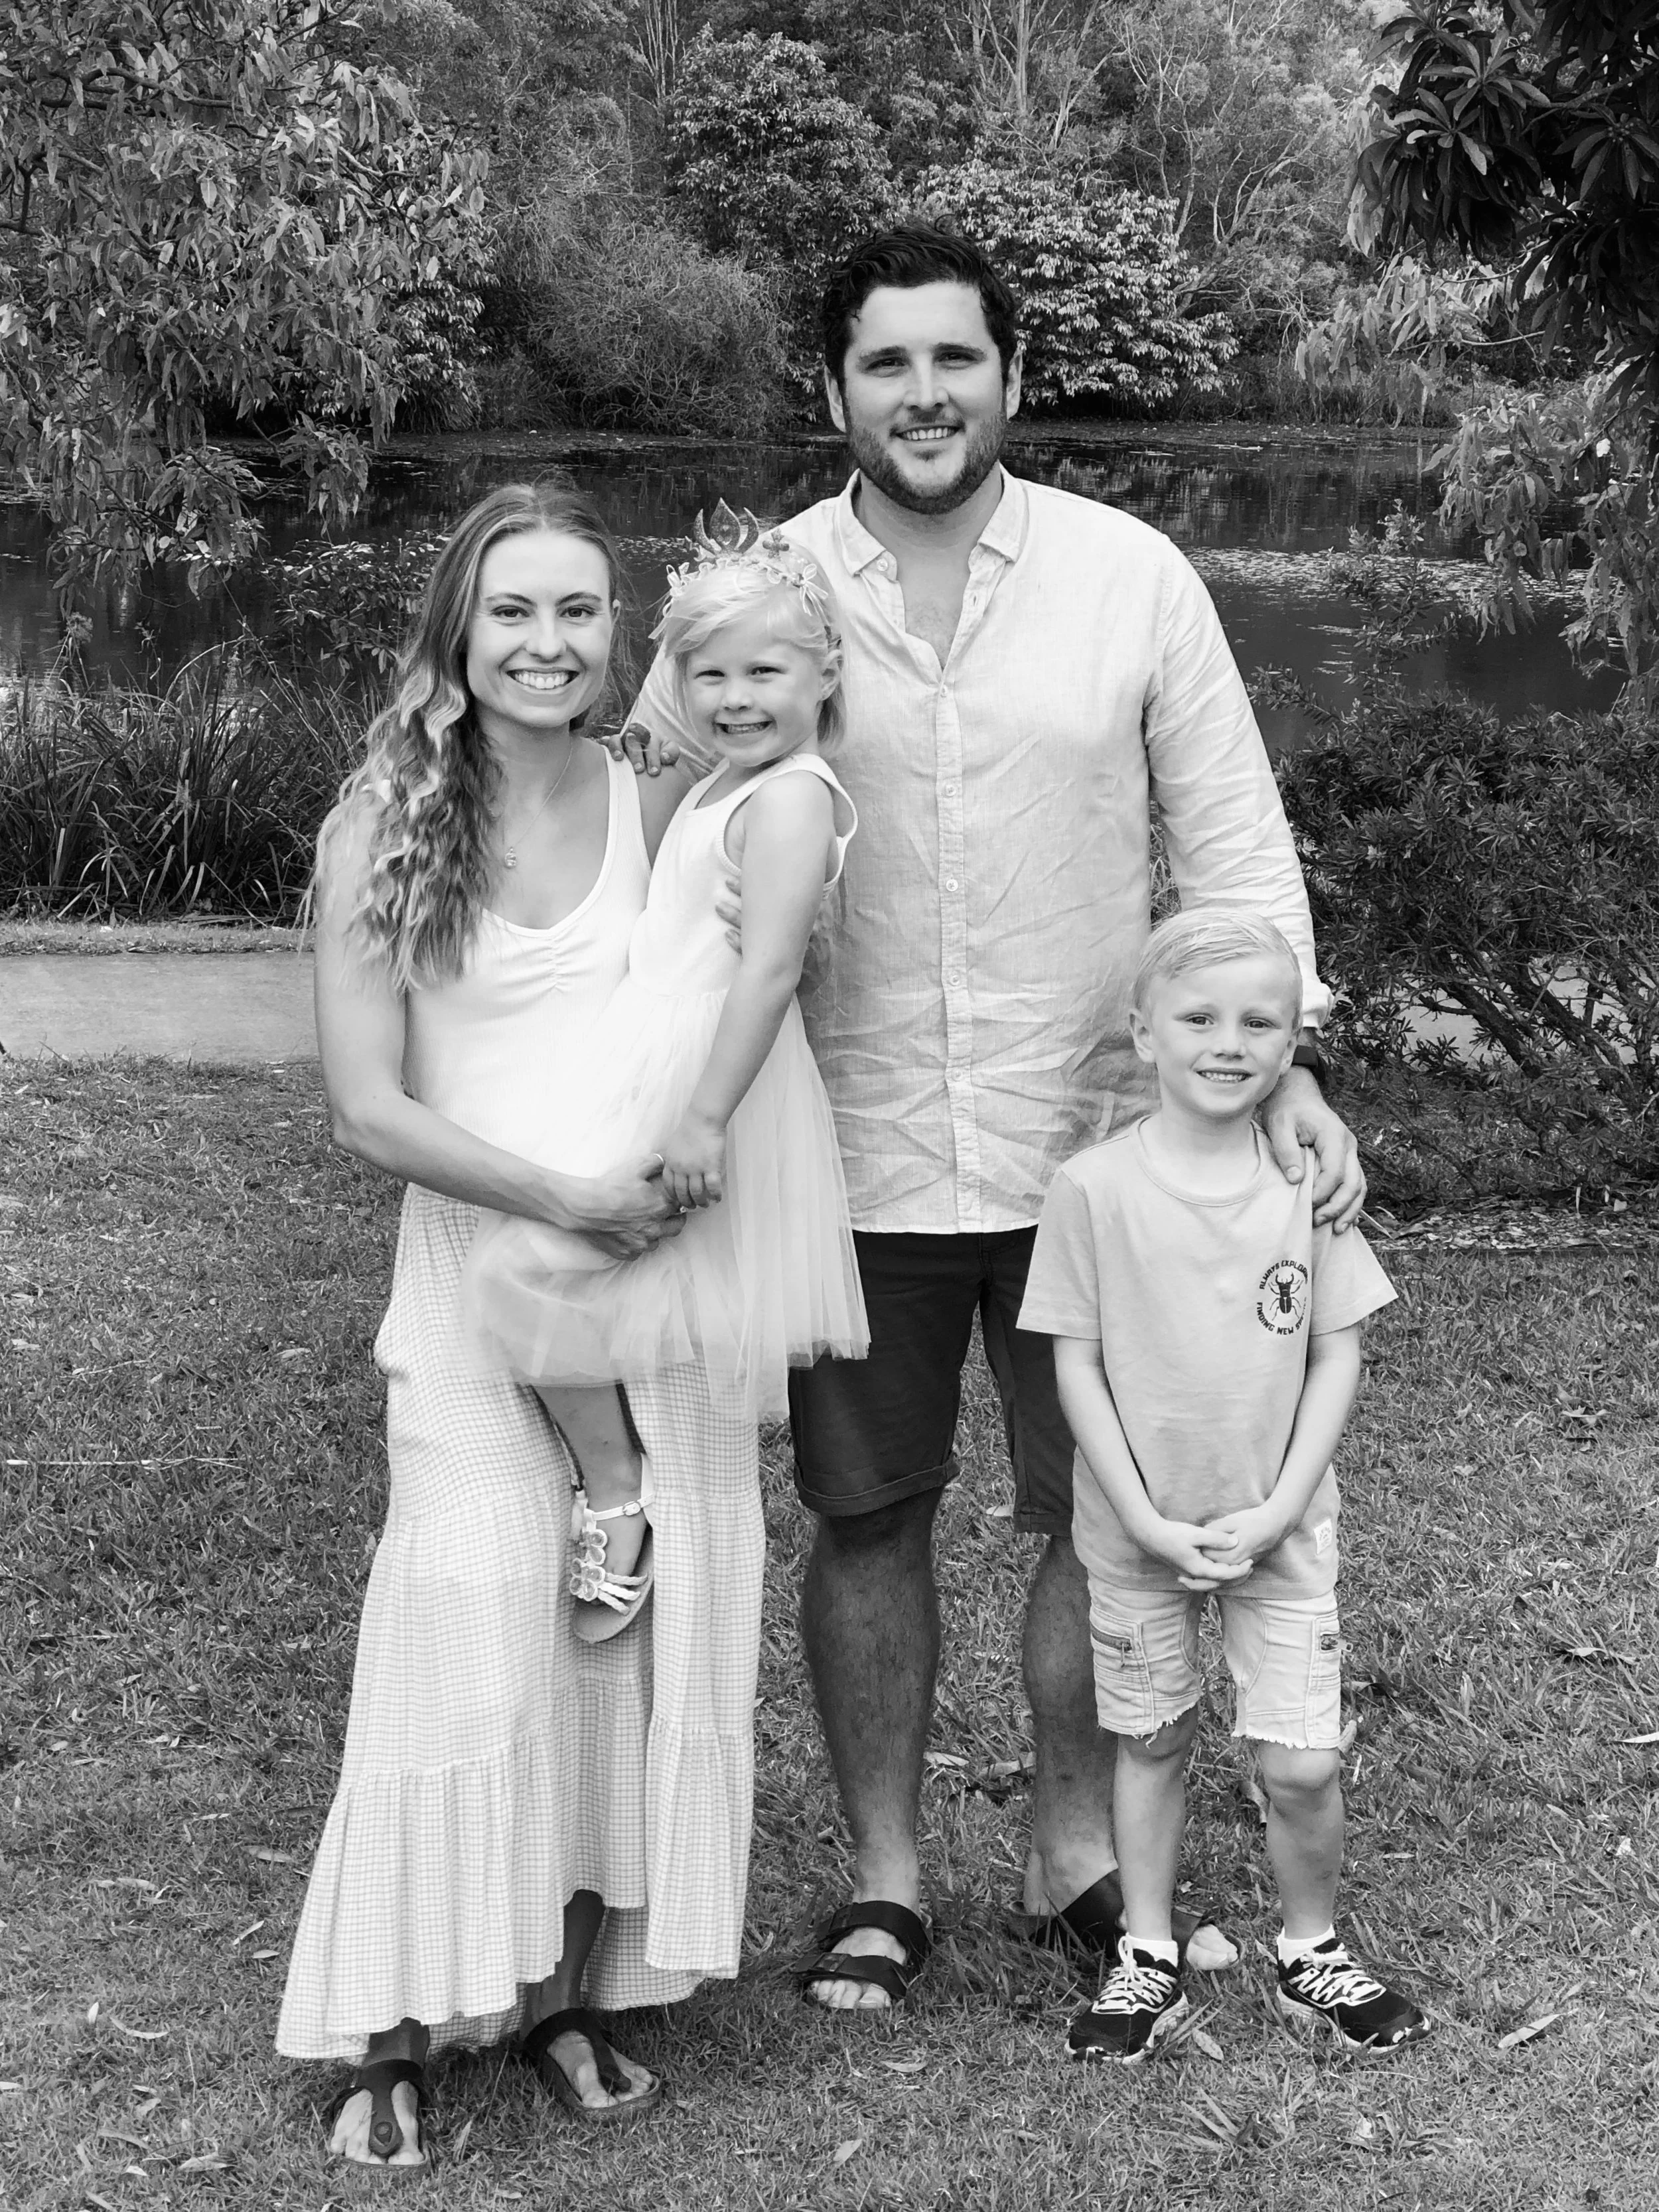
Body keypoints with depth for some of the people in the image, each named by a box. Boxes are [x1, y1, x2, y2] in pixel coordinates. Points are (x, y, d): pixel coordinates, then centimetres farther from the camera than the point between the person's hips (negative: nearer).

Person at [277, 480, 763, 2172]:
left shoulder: (664, 815, 2)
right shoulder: (383, 833, -6)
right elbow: (367, 1107, -9)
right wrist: (564, 1199, -18)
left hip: (665, 1279, 3)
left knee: (648, 1644, 5)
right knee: (476, 1662, -6)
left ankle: (570, 1991, 21)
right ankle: (398, 2030, 9)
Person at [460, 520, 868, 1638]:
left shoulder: (790, 796, -16)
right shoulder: (723, 787, 15)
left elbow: (771, 968, -24)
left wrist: (704, 1115, -28)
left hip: (696, 1080, -10)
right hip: (655, 1067, 10)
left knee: (527, 1263, -12)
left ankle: (615, 1490, -1)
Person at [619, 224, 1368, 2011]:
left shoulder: (1133, 576, -3)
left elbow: (1233, 839, 1)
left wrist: (1286, 1067, -10)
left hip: (1099, 1147, 0)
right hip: (856, 1160, 0)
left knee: (1107, 1519, 10)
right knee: (867, 1521, 11)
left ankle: (1077, 1857, 30)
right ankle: (884, 1878, 28)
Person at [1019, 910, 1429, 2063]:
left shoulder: (1308, 1182, -6)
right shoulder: (1093, 1188, -11)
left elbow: (1338, 1353, -2)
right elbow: (1077, 1363, -7)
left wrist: (1277, 1510, -10)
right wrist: (1147, 1518, -12)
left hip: (1278, 1525, 1)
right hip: (1139, 1527, 0)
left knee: (1304, 1762, -1)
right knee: (1152, 1741, 13)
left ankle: (1314, 1953, 22)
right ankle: (1148, 1957, 29)